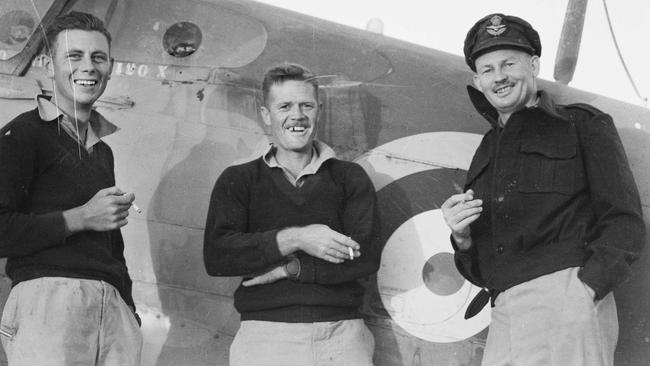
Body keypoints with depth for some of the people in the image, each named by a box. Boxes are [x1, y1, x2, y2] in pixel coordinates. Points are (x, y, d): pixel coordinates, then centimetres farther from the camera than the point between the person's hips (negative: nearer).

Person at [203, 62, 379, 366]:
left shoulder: (350, 178, 11)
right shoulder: (238, 181, 10)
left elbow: (365, 258, -3)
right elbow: (216, 257, -5)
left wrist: (289, 268, -9)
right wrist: (293, 239, -13)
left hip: (341, 333, 1)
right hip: (265, 334, -1)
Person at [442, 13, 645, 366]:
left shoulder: (582, 125, 9)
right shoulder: (485, 154, 24)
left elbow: (624, 222, -1)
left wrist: (585, 289, -15)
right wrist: (461, 237, 3)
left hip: (564, 300, -5)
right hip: (504, 316, 5)